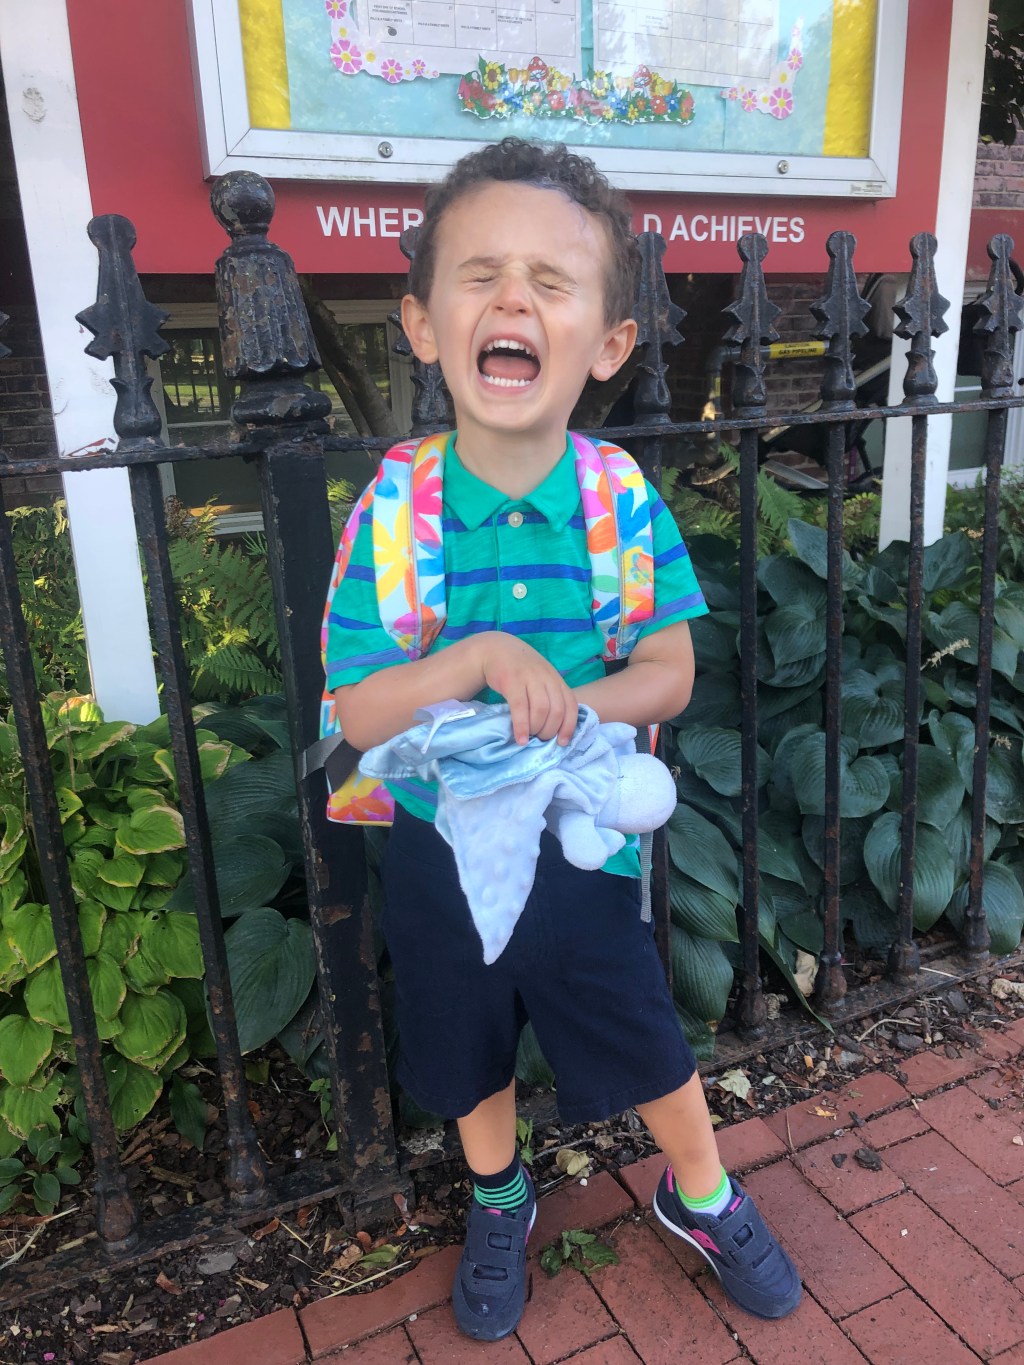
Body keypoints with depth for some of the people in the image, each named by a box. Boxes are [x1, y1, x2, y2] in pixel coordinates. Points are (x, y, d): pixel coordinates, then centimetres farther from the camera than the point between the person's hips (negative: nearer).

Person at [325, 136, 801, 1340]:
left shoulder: (624, 499, -13)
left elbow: (669, 674, -10)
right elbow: (356, 712, -15)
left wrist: (571, 702, -29)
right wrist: (479, 659, -31)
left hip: (584, 841, 0)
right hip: (441, 845, 1)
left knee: (645, 1043, 18)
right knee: (468, 1054, 22)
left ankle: (700, 1195, 50)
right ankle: (498, 1205, 54)